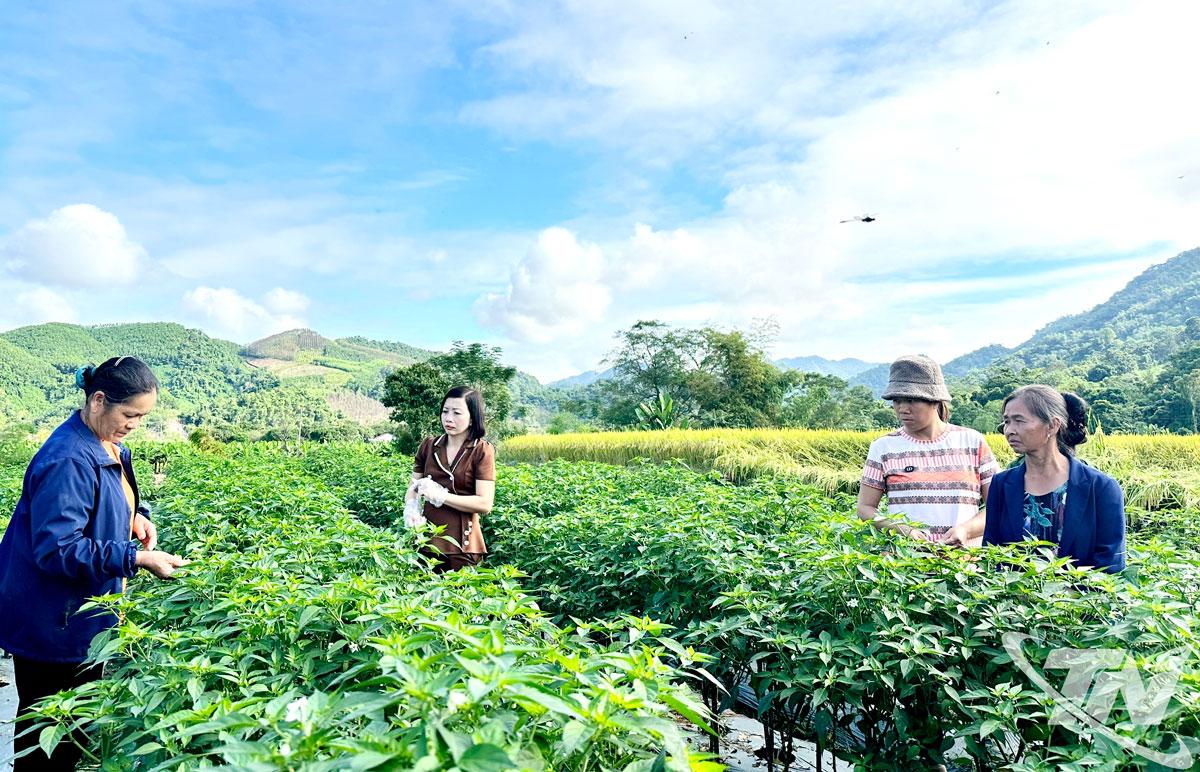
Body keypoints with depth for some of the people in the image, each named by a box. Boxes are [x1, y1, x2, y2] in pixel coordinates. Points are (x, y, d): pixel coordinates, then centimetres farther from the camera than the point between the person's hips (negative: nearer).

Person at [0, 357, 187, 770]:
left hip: (82, 618, 9)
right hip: (52, 628, -9)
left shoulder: (108, 447, 2)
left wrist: (136, 517, -1)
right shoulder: (67, 460, -27)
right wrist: (136, 558, -30)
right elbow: (55, 549, -29)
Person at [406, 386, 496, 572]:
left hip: (462, 544, -3)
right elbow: (413, 488, 13)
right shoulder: (428, 446, 6)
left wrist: (439, 495, -15)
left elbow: (485, 504, -12)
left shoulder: (482, 451, -5)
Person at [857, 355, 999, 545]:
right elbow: (865, 508, 7)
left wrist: (965, 529, -9)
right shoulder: (883, 447, 6)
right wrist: (901, 529, -11)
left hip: (966, 554, 2)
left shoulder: (973, 442, 8)